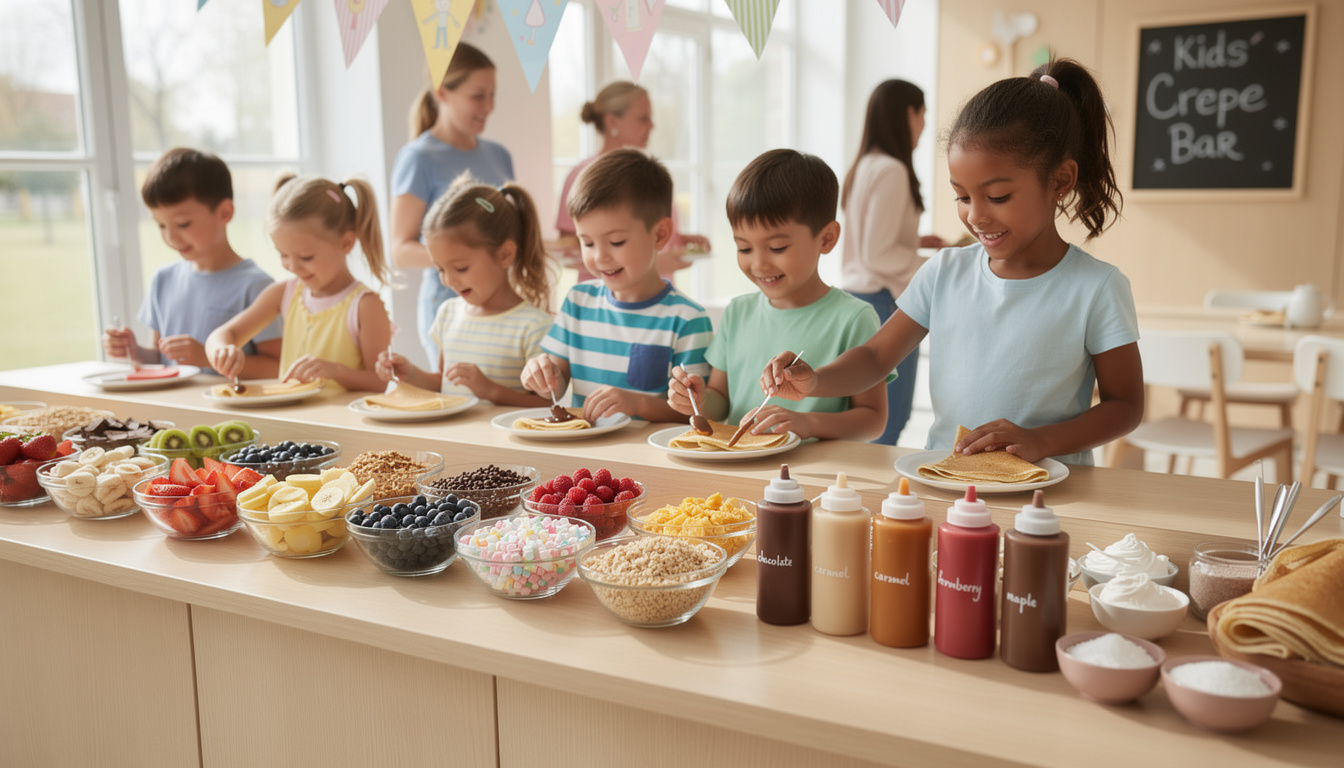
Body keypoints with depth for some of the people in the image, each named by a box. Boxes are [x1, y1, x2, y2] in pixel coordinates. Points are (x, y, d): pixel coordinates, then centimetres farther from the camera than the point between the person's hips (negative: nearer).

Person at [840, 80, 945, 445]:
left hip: (858, 293, 10)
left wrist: (916, 240, 18)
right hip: (885, 302, -10)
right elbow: (878, 255, -18)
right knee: (889, 419, -3)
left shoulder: (863, 167, 12)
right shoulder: (892, 171, -16)